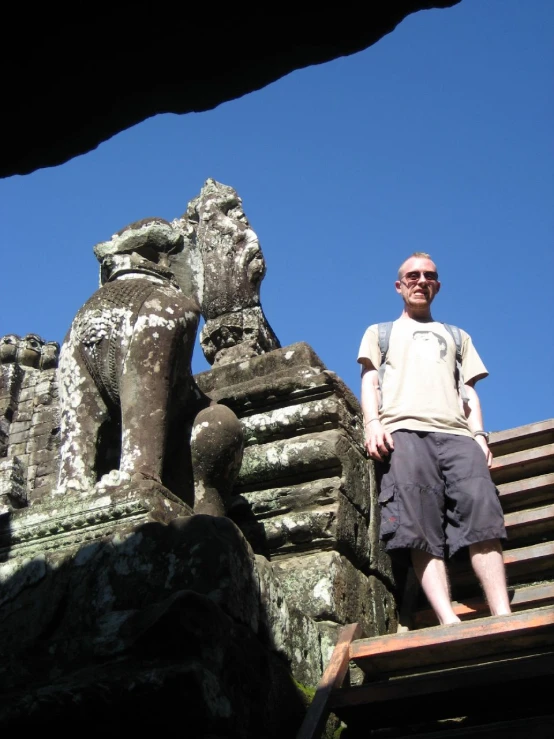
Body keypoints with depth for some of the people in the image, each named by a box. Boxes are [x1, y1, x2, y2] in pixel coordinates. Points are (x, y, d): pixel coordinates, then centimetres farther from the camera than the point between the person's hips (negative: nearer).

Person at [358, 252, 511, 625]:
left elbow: (469, 390, 25)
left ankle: (504, 618, -35)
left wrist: (479, 434, 5)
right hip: (403, 429, -2)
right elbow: (369, 381, 16)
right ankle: (450, 621, -36)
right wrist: (373, 423, -4)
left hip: (457, 432, 2)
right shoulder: (380, 332, 31)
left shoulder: (457, 336, 36)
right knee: (420, 525, -23)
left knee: (482, 508, -25)